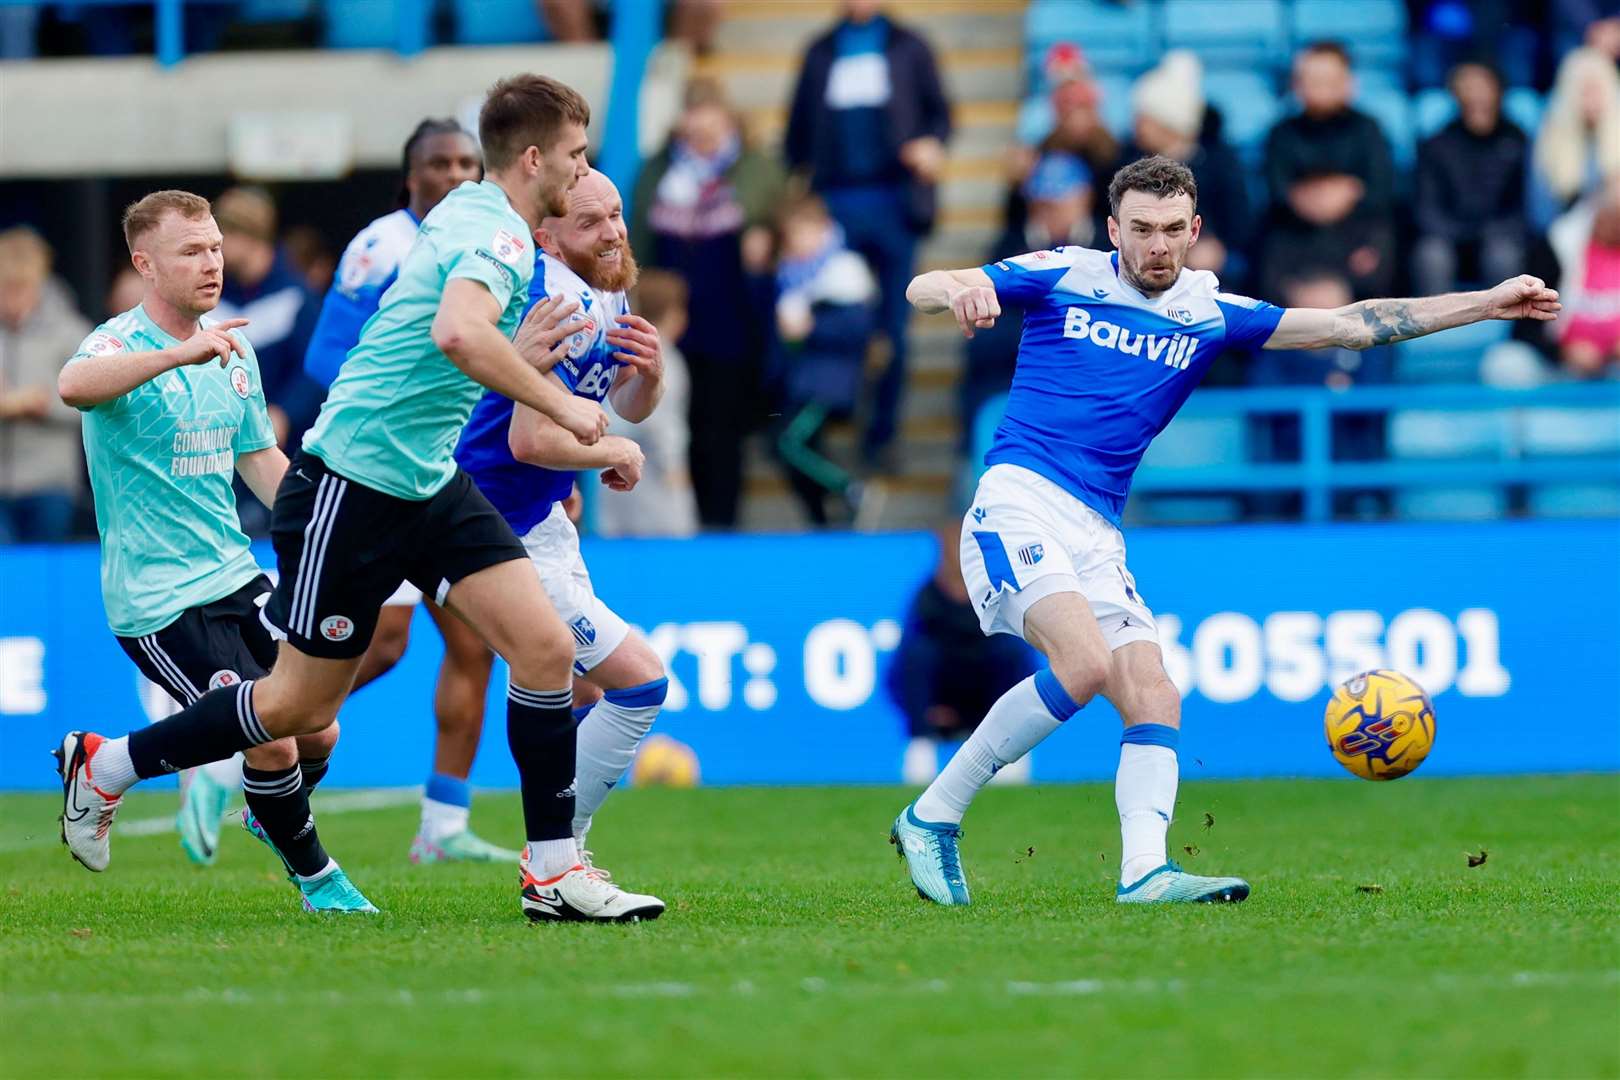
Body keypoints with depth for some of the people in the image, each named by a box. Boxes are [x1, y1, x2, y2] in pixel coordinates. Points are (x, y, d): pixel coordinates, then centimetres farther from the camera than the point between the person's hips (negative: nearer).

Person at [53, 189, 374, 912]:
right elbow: (74, 386, -40)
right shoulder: (121, 345, -14)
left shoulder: (233, 349, 10)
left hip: (235, 575, 8)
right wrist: (181, 352, -50)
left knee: (316, 731, 5)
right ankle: (315, 878, 14)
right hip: (156, 600, -8)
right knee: (273, 745, -13)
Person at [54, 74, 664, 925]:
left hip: (428, 480, 9)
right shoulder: (498, 233, -18)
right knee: (300, 708, 3)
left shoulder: (469, 214, 11)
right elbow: (457, 333, -40)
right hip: (354, 484, -9)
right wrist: (559, 404, -30)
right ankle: (104, 767, 21)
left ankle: (553, 870, 1)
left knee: (545, 647, -4)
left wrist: (517, 357, 14)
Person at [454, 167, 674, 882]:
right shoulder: (560, 305, -25)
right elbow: (531, 440, -33)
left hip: (542, 520, 11)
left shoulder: (607, 289, 5)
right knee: (640, 682, -12)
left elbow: (631, 406, 17)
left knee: (586, 697, 20)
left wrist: (648, 372, -6)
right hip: (499, 539, -11)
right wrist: (617, 455, -15)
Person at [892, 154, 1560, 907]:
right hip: (1018, 500, -6)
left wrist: (1488, 304, 11)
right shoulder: (1064, 276, 3)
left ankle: (1144, 871, -20)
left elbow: (1350, 326, 14)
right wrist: (959, 291, -28)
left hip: (1096, 532, 6)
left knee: (1153, 697, -9)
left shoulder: (1208, 314, 13)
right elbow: (923, 288, -2)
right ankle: (932, 817, -16)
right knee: (1085, 661, -25)